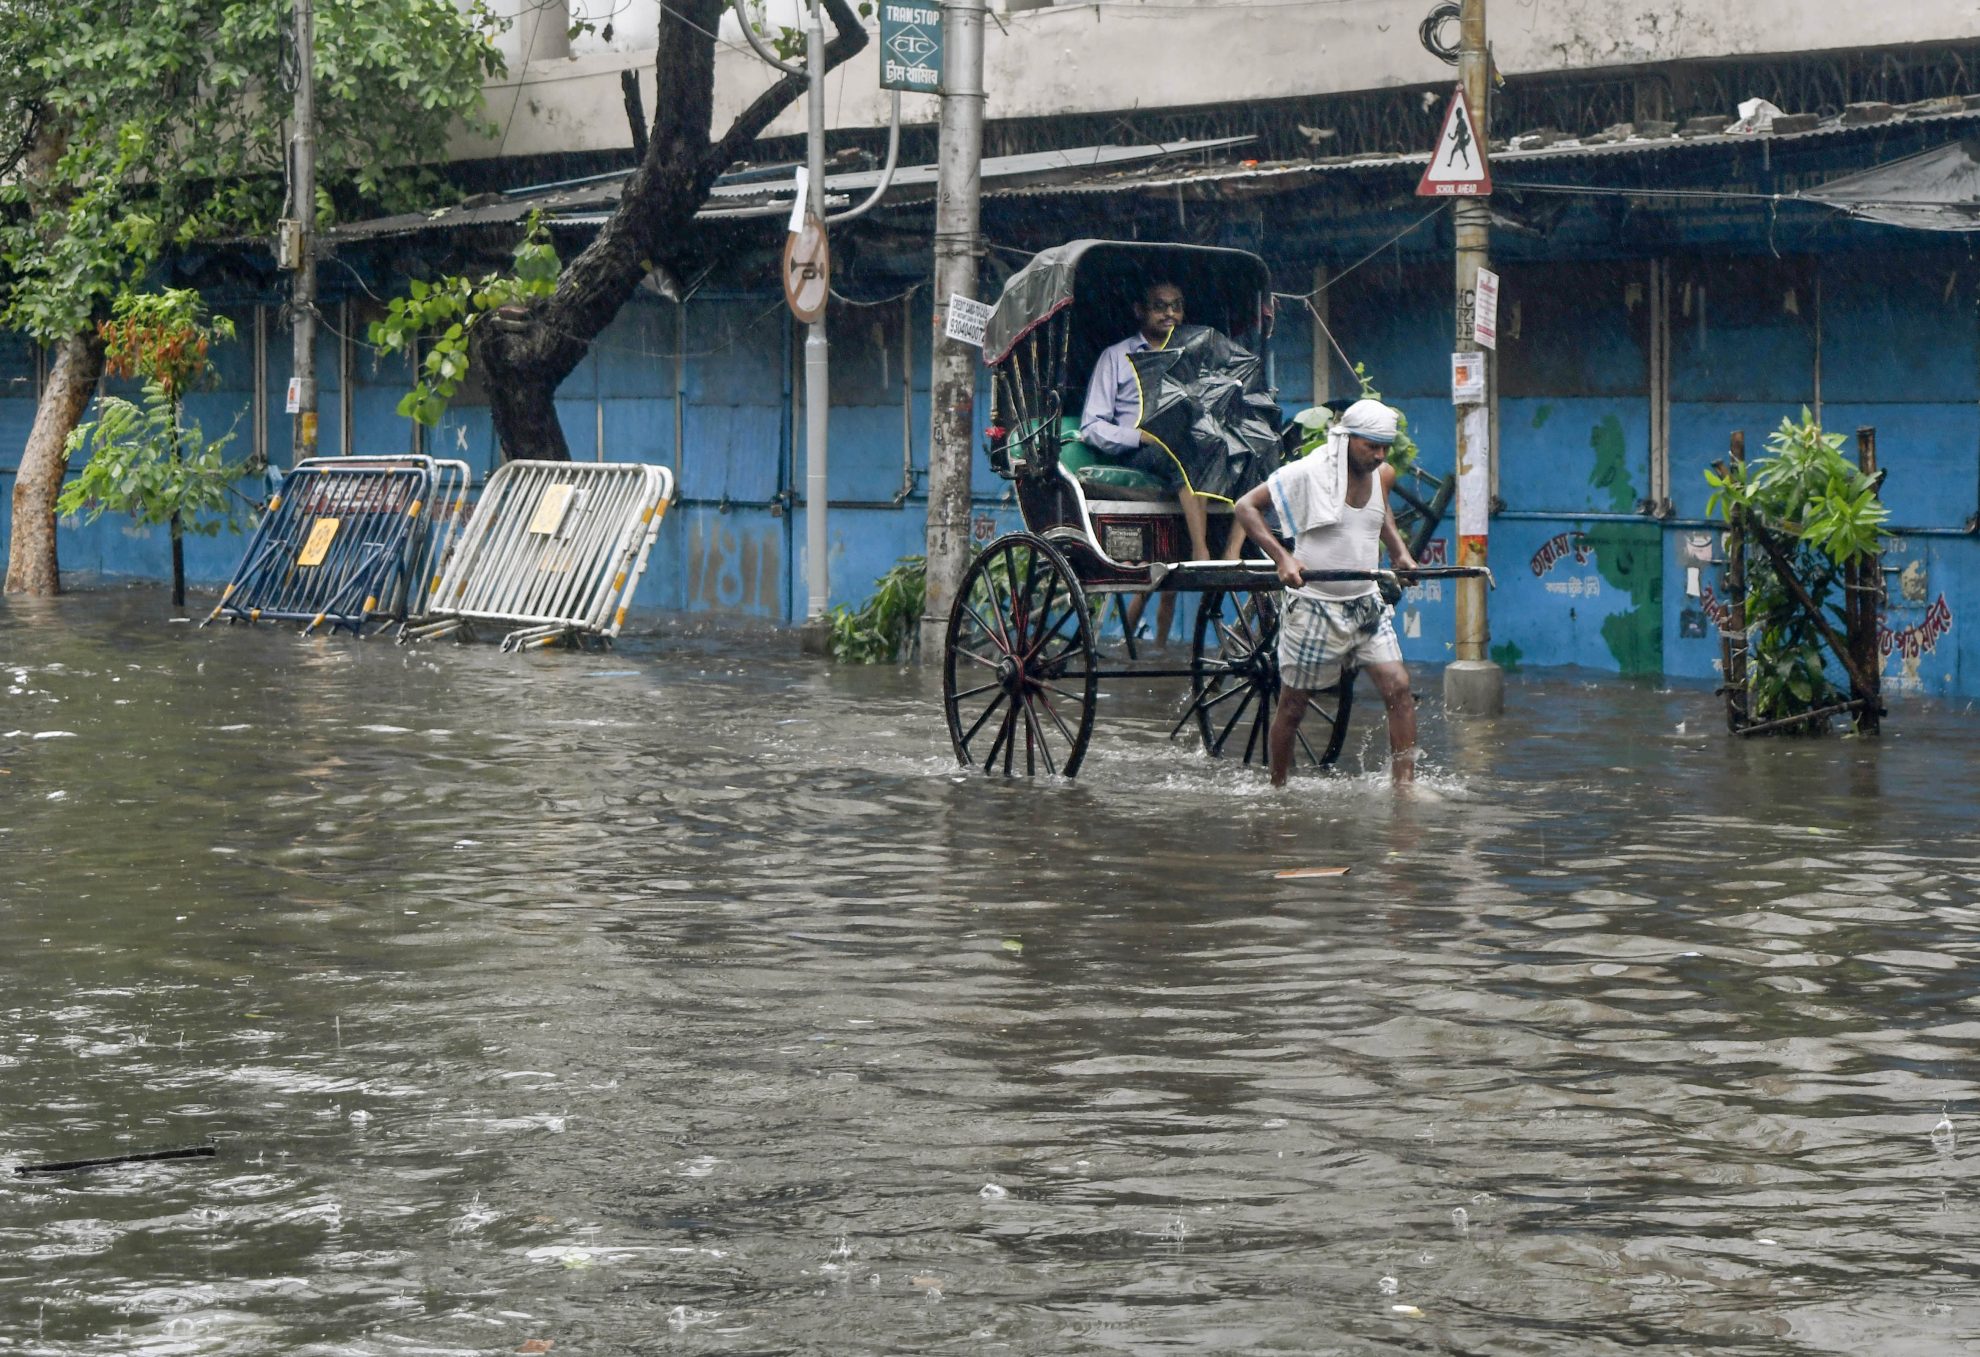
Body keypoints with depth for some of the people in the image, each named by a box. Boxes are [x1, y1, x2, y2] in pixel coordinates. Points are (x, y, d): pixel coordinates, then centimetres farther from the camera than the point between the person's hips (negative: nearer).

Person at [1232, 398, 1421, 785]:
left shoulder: (1383, 476, 4)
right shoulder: (1308, 473, -15)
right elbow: (1246, 506, -14)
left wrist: (1399, 550, 11)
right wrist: (1282, 557, -26)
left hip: (1367, 605, 5)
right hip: (1313, 606, -5)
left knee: (1398, 688, -9)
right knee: (1292, 706, 6)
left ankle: (1405, 783, -6)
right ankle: (1276, 791, 22)